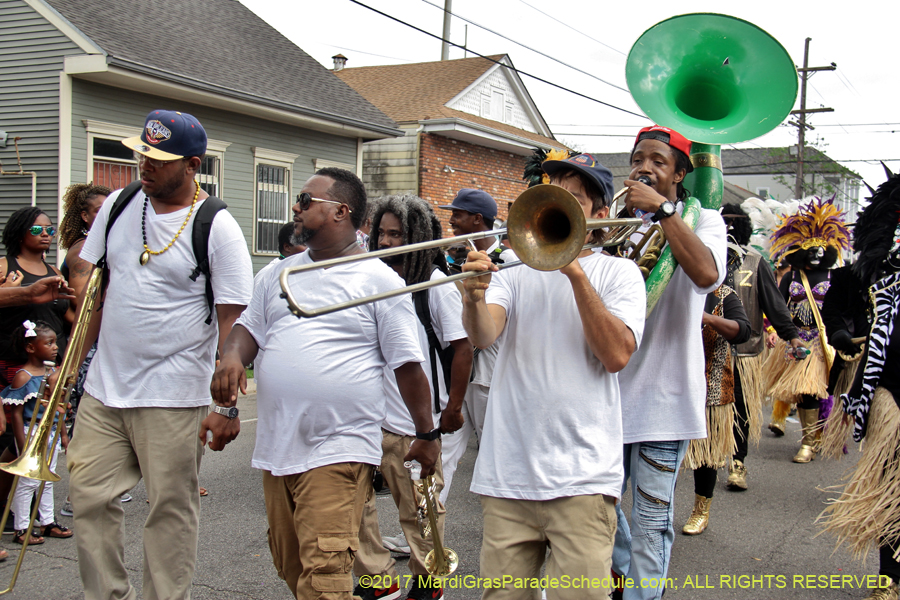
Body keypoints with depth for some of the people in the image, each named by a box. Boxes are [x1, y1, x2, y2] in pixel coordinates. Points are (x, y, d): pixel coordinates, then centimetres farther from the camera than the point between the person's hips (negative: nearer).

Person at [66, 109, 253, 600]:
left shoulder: (217, 227, -10)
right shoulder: (117, 206, 7)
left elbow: (233, 322, -11)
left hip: (173, 398, -5)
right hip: (103, 389, 6)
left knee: (170, 509, 4)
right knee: (88, 495, 9)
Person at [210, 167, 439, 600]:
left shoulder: (380, 280, -4)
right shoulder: (280, 273, 14)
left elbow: (407, 365, -3)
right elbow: (249, 326, 16)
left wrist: (427, 435, 1)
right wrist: (232, 357, -8)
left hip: (338, 451, -7)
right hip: (276, 448, 7)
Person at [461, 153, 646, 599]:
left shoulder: (618, 272, 6)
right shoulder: (515, 269, 11)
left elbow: (617, 356, -11)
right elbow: (482, 336, -8)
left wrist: (575, 271, -14)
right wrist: (474, 298, -30)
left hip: (582, 478, -2)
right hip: (506, 475, 3)